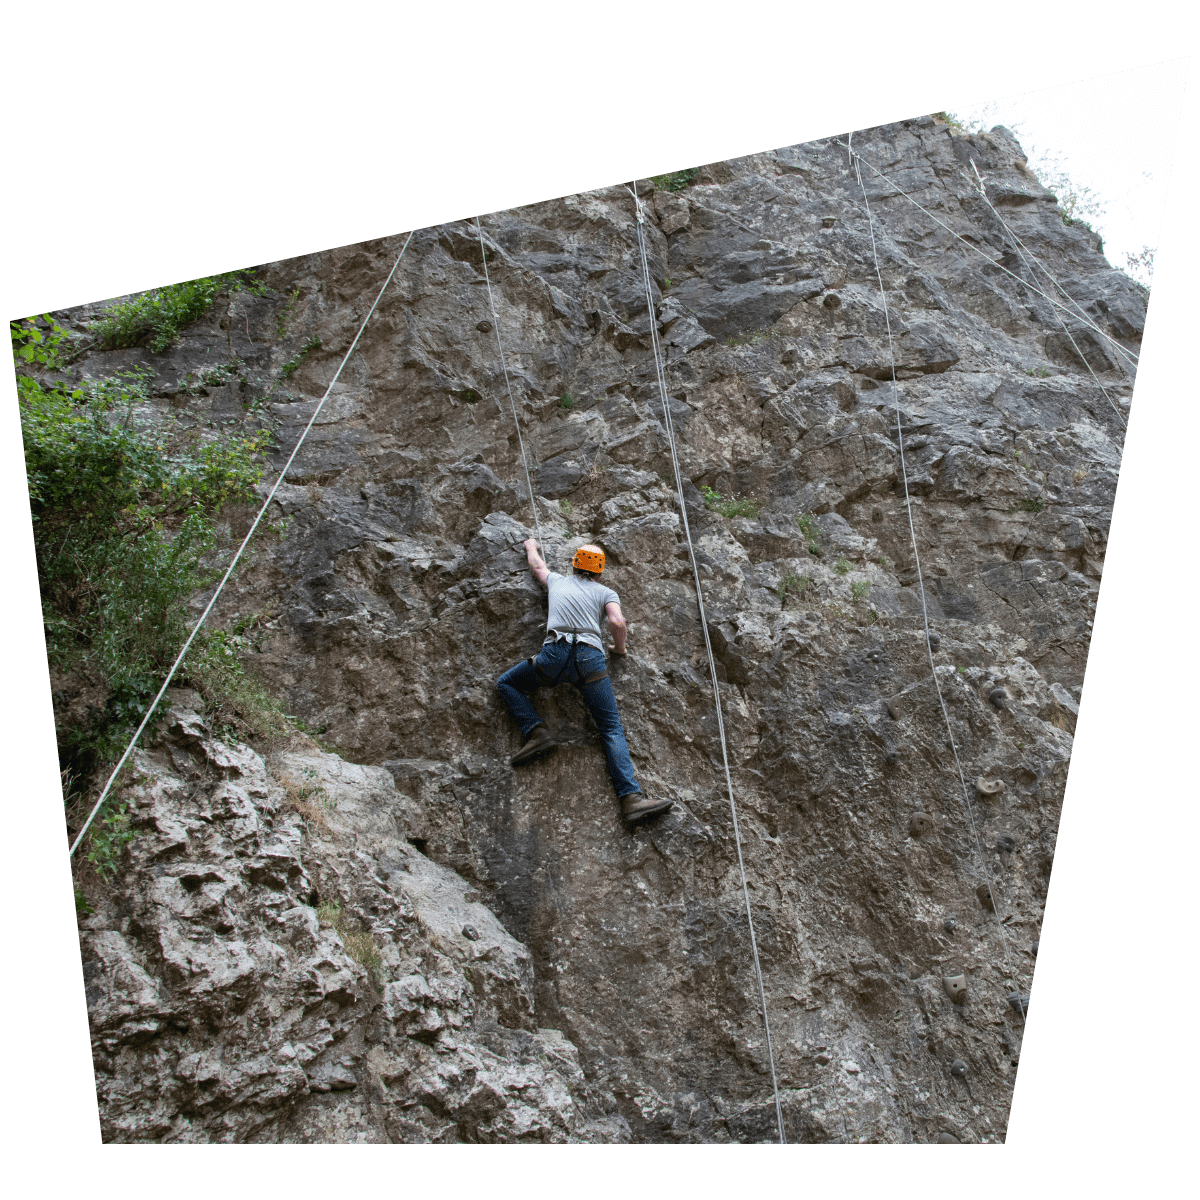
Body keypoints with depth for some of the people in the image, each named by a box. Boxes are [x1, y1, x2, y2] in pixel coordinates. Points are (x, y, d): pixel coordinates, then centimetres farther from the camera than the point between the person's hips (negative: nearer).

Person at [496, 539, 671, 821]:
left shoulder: (558, 581, 28)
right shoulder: (606, 592, 21)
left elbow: (537, 566, 49)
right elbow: (617, 622, 2)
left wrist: (531, 547, 70)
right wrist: (619, 648, 21)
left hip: (555, 655, 0)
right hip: (591, 659, 0)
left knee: (506, 684, 23)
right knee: (612, 729, -1)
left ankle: (537, 732, 2)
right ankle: (631, 798, -17)